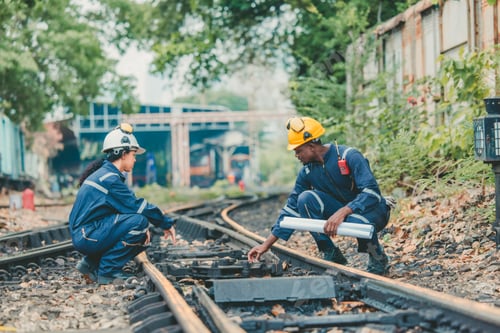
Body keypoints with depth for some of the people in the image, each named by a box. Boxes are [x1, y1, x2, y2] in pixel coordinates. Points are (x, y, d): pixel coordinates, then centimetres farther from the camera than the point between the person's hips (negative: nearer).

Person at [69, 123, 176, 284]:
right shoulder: (109, 179, -15)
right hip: (87, 236, -10)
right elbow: (136, 206, -17)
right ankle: (107, 271, -14)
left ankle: (92, 263, 12)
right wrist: (167, 223, -7)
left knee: (142, 237, 12)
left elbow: (125, 207, 18)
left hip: (84, 237, 10)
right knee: (138, 221, -22)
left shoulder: (104, 173, 16)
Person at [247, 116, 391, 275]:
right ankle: (331, 255, -11)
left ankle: (378, 259, -8)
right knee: (305, 198, -19)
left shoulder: (349, 156, -22)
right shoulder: (307, 171, -3)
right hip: (340, 211, 5)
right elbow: (292, 208, 0)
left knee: (355, 221, -41)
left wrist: (342, 213, -43)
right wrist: (266, 245, -5)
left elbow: (371, 192, -31)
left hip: (372, 210, -5)